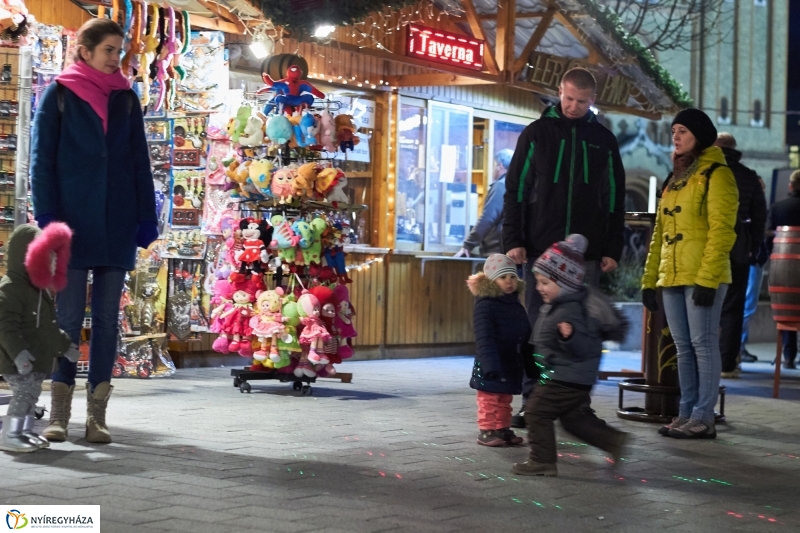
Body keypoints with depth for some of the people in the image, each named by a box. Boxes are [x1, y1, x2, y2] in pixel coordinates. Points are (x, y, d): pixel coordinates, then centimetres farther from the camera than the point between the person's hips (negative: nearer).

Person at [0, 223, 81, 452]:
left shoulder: (41, 290, 16)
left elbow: (49, 326, 27)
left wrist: (66, 346, 28)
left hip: (37, 359, 10)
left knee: (31, 394, 14)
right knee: (23, 393, -14)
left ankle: (24, 431, 23)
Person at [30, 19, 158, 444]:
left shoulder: (126, 99, 11)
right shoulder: (59, 95, 3)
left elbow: (140, 161, 11)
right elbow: (42, 159, -1)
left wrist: (146, 216, 4)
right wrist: (47, 216, -10)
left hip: (116, 226, 3)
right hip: (72, 222, -3)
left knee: (107, 318, 3)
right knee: (69, 316, -1)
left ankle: (97, 413, 6)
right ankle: (59, 412, 5)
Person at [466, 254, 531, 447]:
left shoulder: (516, 306, 10)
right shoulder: (486, 306, -16)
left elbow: (525, 336, 18)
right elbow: (484, 339, -23)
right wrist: (490, 366, -30)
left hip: (511, 364, 8)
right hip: (490, 366, -8)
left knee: (505, 400, 15)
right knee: (489, 401, -1)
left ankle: (503, 429, 24)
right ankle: (487, 431, 5)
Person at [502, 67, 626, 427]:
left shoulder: (604, 141, 10)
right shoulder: (537, 133, 5)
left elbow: (615, 199, 10)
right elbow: (515, 190, 2)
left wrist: (612, 249, 2)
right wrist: (513, 241, -7)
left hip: (586, 253, 1)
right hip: (541, 249, -1)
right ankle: (532, 401, 7)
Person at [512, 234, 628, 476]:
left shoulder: (569, 312, -23)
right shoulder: (556, 306, 9)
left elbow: (585, 348, -29)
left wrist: (570, 336, -45)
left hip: (566, 379, -11)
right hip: (572, 380, 11)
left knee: (536, 412, -6)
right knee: (575, 419, 19)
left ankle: (542, 460, -1)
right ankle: (614, 440, 23)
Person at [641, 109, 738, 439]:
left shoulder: (716, 174, -4)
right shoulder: (675, 177, 20)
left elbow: (721, 230, -12)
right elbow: (660, 232, 21)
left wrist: (707, 278, -19)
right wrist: (650, 279, 16)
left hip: (702, 277, -8)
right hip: (672, 276, 8)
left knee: (703, 344, -5)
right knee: (684, 347, 8)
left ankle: (703, 419, -3)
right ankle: (686, 413, 13)